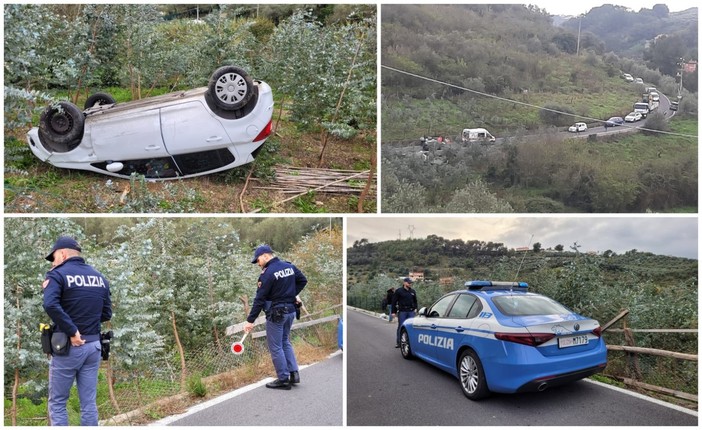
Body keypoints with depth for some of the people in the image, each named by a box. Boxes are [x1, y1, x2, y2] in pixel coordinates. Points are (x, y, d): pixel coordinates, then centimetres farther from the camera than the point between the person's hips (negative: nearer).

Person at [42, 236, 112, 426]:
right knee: (89, 403, 9)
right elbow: (106, 314, 13)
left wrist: (71, 331, -21)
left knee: (57, 402, 7)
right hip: (93, 345, 5)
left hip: (68, 346, -5)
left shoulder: (58, 274, -7)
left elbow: (51, 305, -26)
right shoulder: (100, 277, 11)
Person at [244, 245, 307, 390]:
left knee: (275, 347, 4)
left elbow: (260, 299, -16)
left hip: (276, 313, -8)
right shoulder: (290, 266, 4)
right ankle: (294, 373, 16)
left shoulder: (268, 273, -17)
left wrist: (250, 320, -11)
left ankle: (283, 379, 9)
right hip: (290, 310, 8)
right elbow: (303, 280, 15)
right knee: (285, 342, 21)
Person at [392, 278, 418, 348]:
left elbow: (415, 301, 24)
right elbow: (394, 302, 0)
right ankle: (398, 342, 8)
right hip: (402, 311, -4)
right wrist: (394, 312, -4)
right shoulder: (399, 291, -1)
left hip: (411, 311, 4)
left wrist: (415, 308, 9)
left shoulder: (412, 292, 12)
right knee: (401, 327, 0)